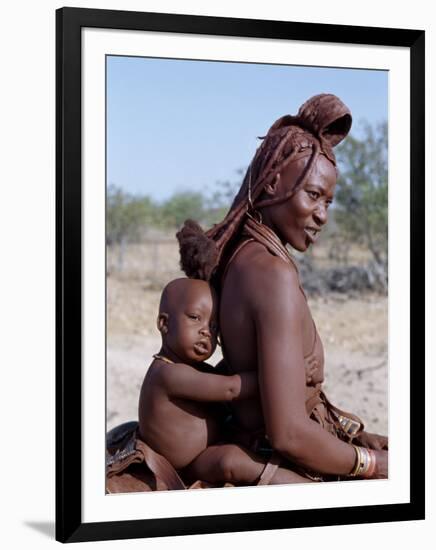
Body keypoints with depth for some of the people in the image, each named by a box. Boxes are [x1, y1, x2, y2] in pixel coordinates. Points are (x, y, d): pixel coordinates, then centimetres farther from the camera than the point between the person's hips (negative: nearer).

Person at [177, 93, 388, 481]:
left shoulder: (239, 258, 4)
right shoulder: (274, 273, -23)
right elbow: (289, 435, -27)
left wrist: (357, 435, 7)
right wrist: (371, 463, -13)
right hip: (288, 475, -9)